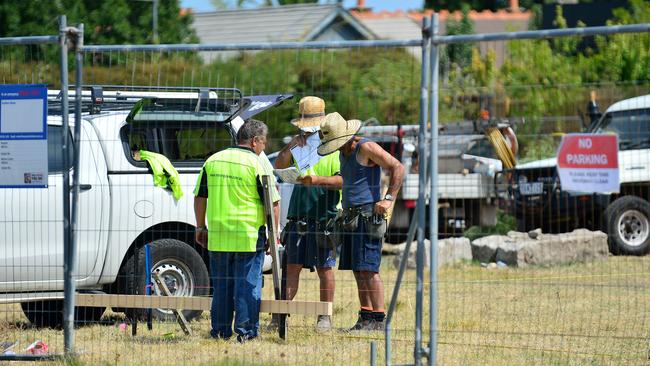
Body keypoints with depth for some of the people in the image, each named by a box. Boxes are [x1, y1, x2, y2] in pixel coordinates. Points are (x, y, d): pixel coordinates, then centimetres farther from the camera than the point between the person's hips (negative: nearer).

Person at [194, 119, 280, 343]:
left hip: (218, 236, 4)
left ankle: (220, 330, 15)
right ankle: (246, 331, 0)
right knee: (248, 285, 2)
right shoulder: (257, 165, -6)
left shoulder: (213, 161, 9)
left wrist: (200, 227, 20)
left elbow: (200, 196, 13)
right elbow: (272, 202, -6)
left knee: (221, 285, 13)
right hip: (249, 236, -4)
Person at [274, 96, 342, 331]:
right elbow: (279, 165, 7)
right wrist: (292, 144, -5)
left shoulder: (334, 147, -1)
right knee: (292, 267, 2)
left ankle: (325, 316, 7)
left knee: (325, 268, 1)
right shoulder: (301, 147, 15)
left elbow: (343, 180, -11)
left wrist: (318, 180, -25)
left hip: (324, 218, -4)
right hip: (298, 217, 4)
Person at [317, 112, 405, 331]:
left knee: (368, 269, -13)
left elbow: (397, 167, -13)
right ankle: (366, 317, 9)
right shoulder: (344, 152, 17)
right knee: (358, 270, 7)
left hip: (368, 215, -9)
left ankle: (378, 319, -13)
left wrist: (389, 198, -19)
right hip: (351, 218, 9)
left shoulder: (366, 148, -10)